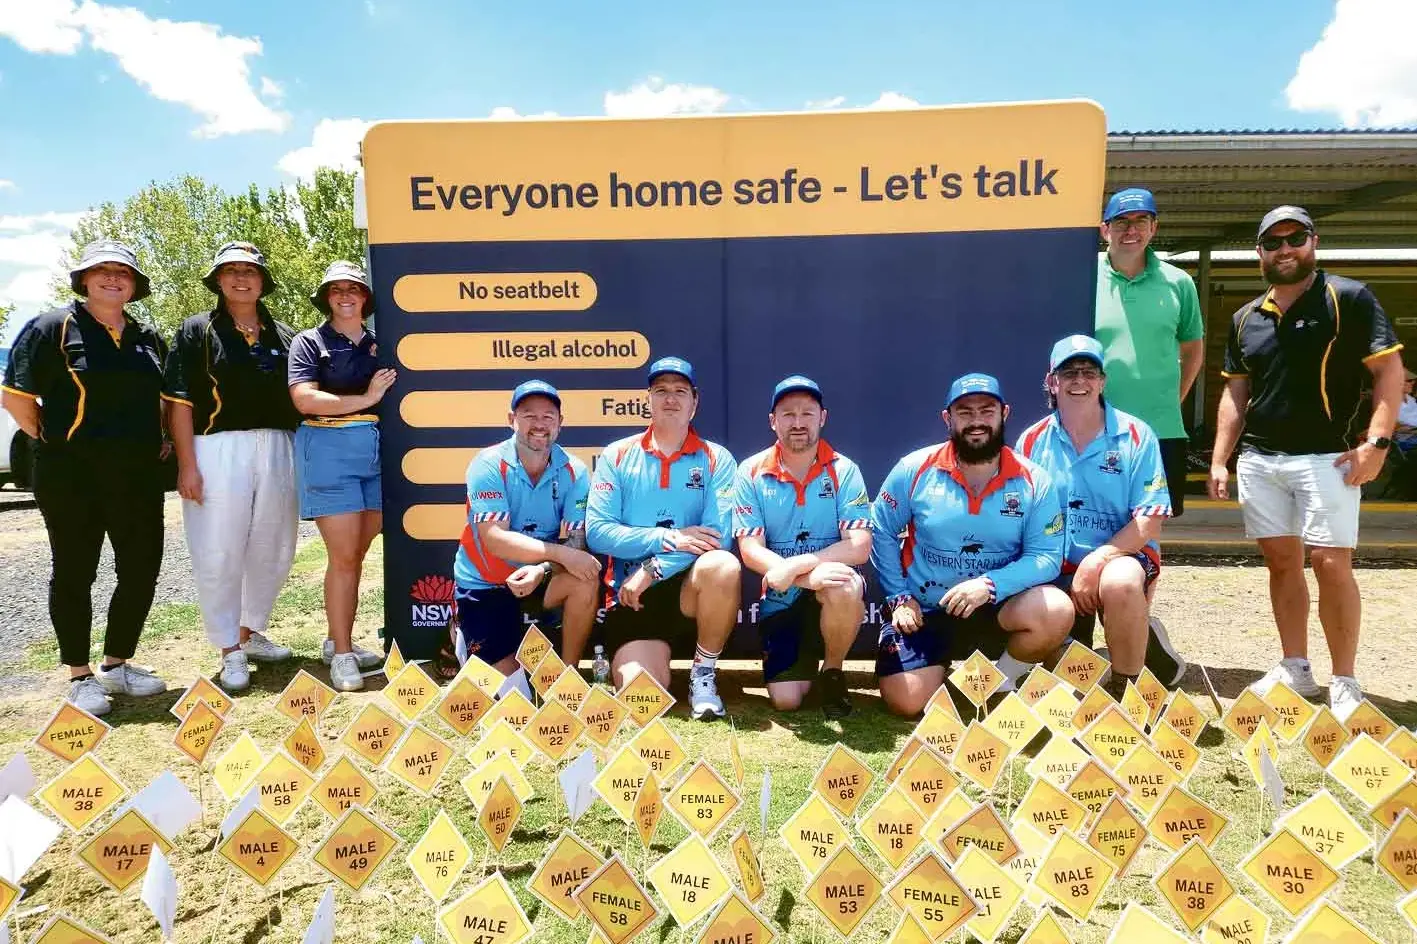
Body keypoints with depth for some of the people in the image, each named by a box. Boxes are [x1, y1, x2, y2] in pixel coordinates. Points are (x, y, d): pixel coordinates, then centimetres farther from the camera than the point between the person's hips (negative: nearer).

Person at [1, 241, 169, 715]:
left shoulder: (148, 338, 15)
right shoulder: (53, 328, -2)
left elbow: (165, 399, 25)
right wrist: (51, 439, -3)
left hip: (139, 474, 5)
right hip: (71, 474, -5)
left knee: (142, 569, 7)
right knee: (74, 572, 5)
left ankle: (117, 664, 23)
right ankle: (81, 676, 16)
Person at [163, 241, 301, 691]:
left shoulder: (283, 336, 14)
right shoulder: (197, 332, 3)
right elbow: (179, 401, -3)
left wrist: (302, 460, 9)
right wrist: (187, 465, -11)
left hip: (277, 451, 4)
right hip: (218, 450, -4)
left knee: (274, 550, 12)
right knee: (218, 555, -2)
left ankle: (251, 632, 31)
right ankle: (230, 651, 11)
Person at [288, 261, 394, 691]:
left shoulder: (378, 343, 16)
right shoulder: (310, 341, 3)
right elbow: (304, 399, -10)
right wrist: (365, 399, -10)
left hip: (377, 448, 5)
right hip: (329, 449, -4)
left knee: (355, 556, 9)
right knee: (343, 557, -6)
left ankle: (336, 641, 21)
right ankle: (342, 654, 2)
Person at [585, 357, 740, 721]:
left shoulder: (716, 459, 1)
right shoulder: (617, 456, 4)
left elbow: (719, 536, -13)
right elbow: (597, 532, -7)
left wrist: (652, 569, -20)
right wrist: (667, 538, -17)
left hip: (690, 589, 0)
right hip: (633, 595, 0)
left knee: (724, 566, -35)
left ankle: (704, 673, -10)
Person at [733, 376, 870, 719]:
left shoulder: (843, 471, -7)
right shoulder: (751, 473, -6)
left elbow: (859, 547, -16)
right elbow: (750, 550, -13)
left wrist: (796, 565, -29)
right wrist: (810, 578, -28)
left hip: (830, 588, -1)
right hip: (779, 600, 1)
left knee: (844, 586, -37)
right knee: (786, 701, -9)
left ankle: (832, 670, -7)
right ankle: (807, 657, 28)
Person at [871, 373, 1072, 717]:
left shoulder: (1034, 481, -7)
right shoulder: (915, 470, -7)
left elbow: (1046, 556, -11)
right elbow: (882, 534, 2)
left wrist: (990, 585, -26)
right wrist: (898, 598, -5)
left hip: (997, 607, 1)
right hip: (924, 612, 0)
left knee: (1056, 611, -29)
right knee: (906, 701, -15)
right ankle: (944, 665, 21)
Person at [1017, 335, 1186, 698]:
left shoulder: (1136, 436, -6)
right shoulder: (1032, 441, 1)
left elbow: (1149, 521, -11)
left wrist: (1095, 562, -23)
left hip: (1121, 556, -2)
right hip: (1055, 570, 2)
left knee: (1120, 583, -39)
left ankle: (1125, 689, -15)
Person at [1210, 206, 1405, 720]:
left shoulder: (1348, 298, -2)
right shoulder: (1246, 318, 12)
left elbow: (1389, 371, -6)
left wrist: (1376, 441, -16)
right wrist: (1219, 459, 9)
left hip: (1326, 457, -5)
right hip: (1258, 460, 5)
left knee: (1331, 563, -8)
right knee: (1281, 562, 10)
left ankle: (1344, 683, 4)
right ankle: (1296, 668, 21)